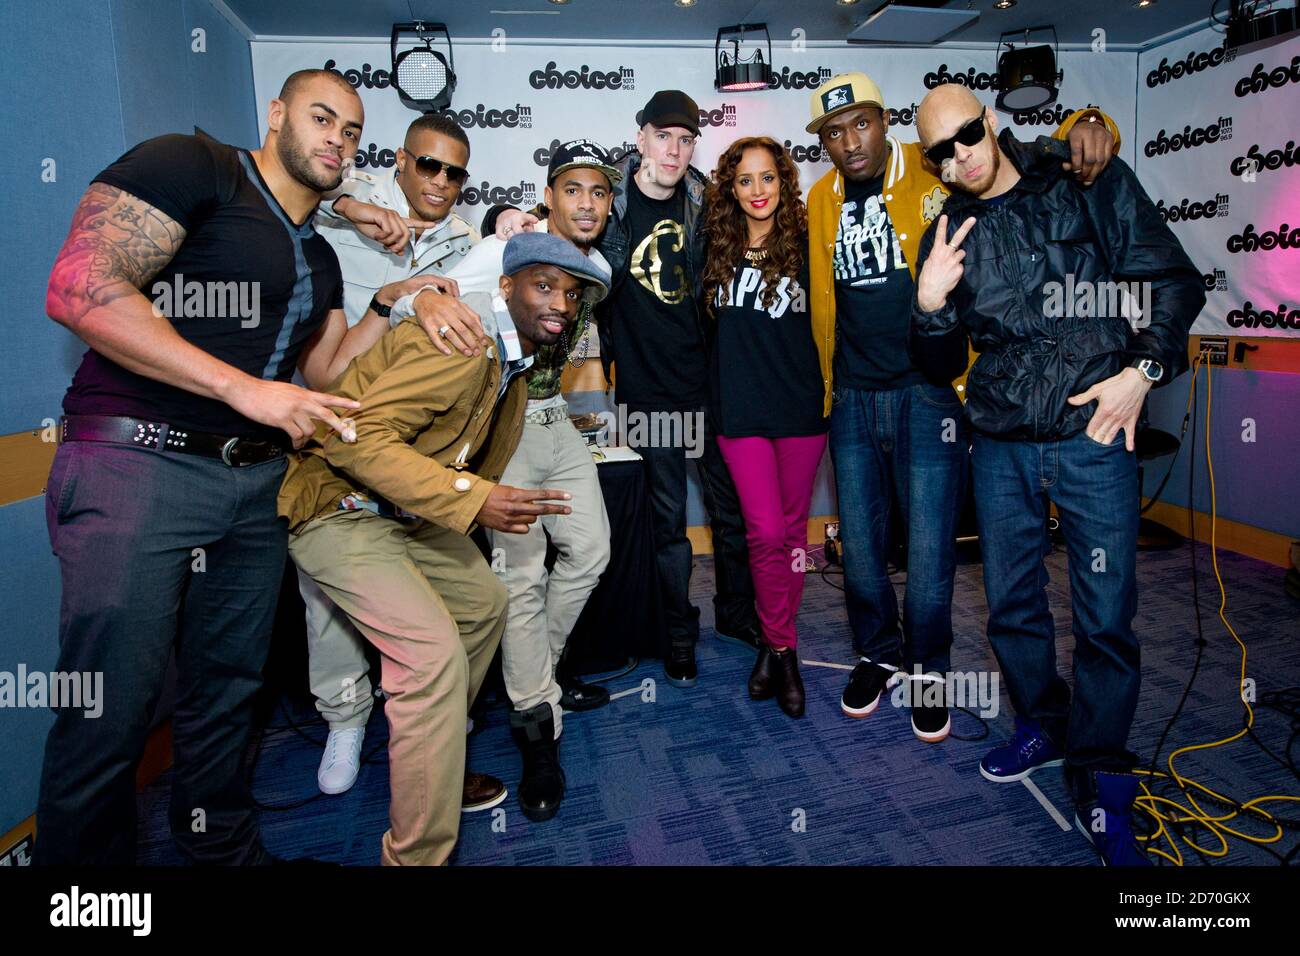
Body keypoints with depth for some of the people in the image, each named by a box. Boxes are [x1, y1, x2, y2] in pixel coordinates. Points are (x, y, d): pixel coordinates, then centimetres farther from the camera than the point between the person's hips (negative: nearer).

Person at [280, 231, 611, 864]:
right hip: (340, 507, -10)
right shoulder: (464, 341, -24)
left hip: (404, 510, 10)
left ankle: (434, 760, 35)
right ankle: (417, 854, -6)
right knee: (434, 654, -20)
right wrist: (472, 500, -35)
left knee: (482, 602, 17)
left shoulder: (511, 359, 9)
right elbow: (356, 437, -30)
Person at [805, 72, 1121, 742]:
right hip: (852, 401, 4)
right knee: (859, 546, 11)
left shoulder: (940, 173, -3)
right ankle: (878, 653, 35)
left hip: (928, 394, -3)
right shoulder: (822, 200, 9)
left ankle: (928, 670, 26)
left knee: (928, 554, 0)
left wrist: (1085, 124, -20)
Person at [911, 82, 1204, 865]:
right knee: (1012, 603, 13)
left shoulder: (1092, 184, 3)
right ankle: (1044, 727, 37)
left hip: (1094, 431, -3)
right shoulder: (950, 230, 10)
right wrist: (929, 302, -9)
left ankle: (1101, 786, 16)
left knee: (1106, 617, -2)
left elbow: (1173, 278, 3)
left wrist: (1144, 368, -9)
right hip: (1002, 442, 4)